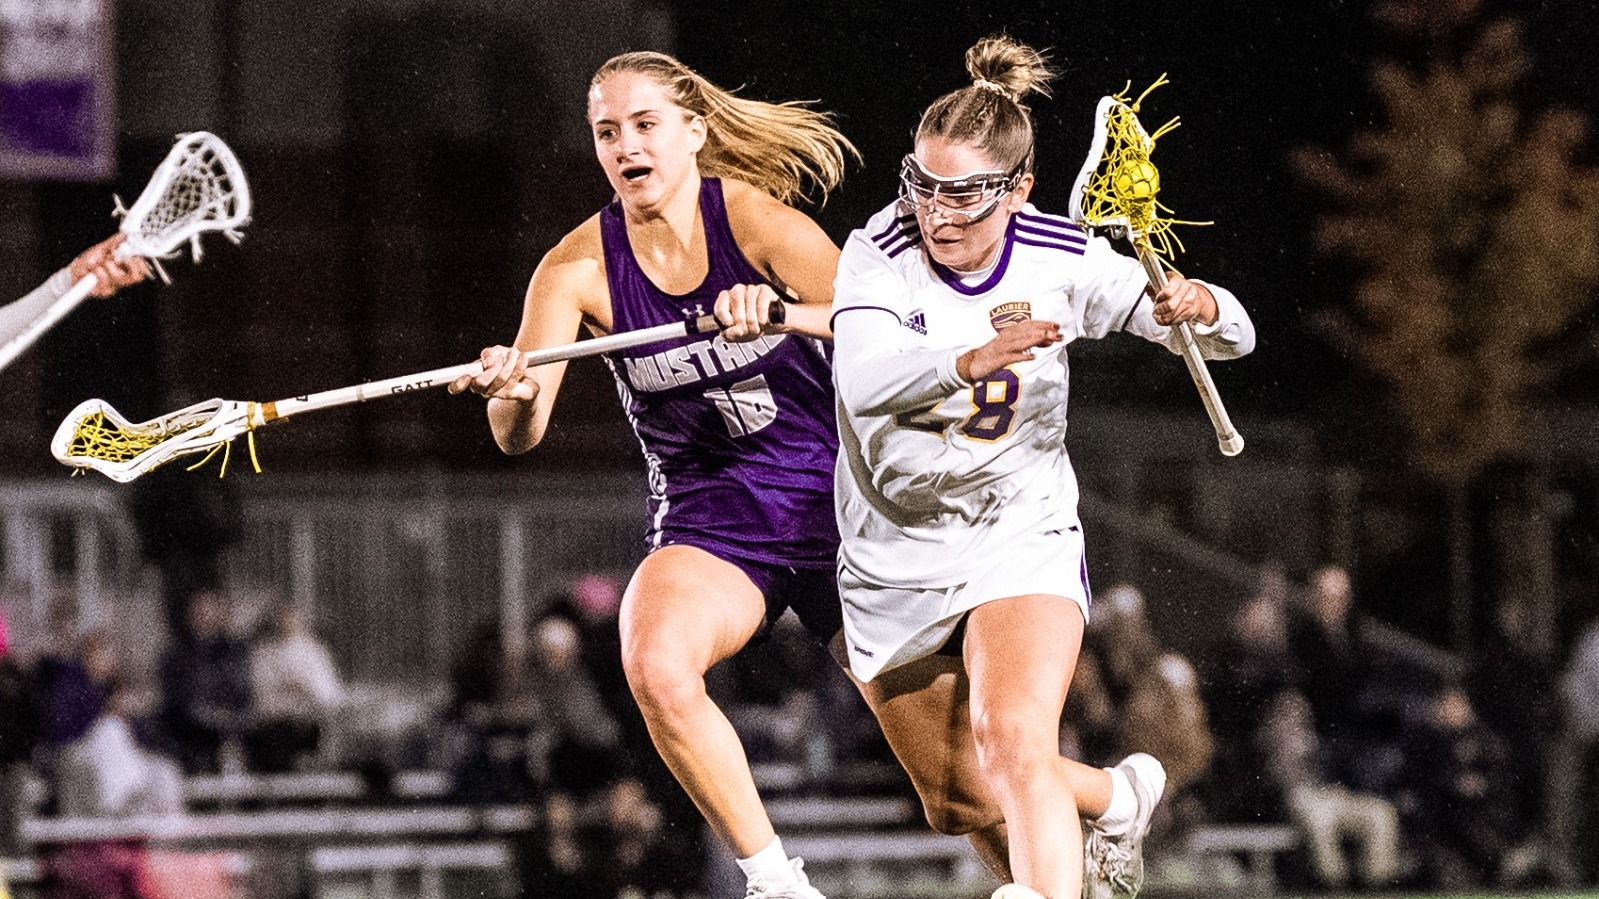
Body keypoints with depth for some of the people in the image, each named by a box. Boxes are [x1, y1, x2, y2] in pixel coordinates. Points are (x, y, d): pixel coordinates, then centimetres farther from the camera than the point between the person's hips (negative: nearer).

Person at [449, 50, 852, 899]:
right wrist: (509, 393, -34)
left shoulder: (753, 218, -11)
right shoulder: (578, 267, -6)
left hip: (836, 506, -1)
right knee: (655, 667, -32)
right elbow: (519, 435, -11)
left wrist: (784, 312, -43)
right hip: (708, 524, 1)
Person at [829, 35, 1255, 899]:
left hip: (1023, 540, -1)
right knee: (960, 801, 15)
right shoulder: (879, 254, -17)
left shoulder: (1060, 262, -11)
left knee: (1012, 747, -27)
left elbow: (1232, 337, -6)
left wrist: (1195, 307, -30)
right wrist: (969, 362, -55)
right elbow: (863, 382, -36)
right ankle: (1115, 799, 43)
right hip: (894, 560, 1)